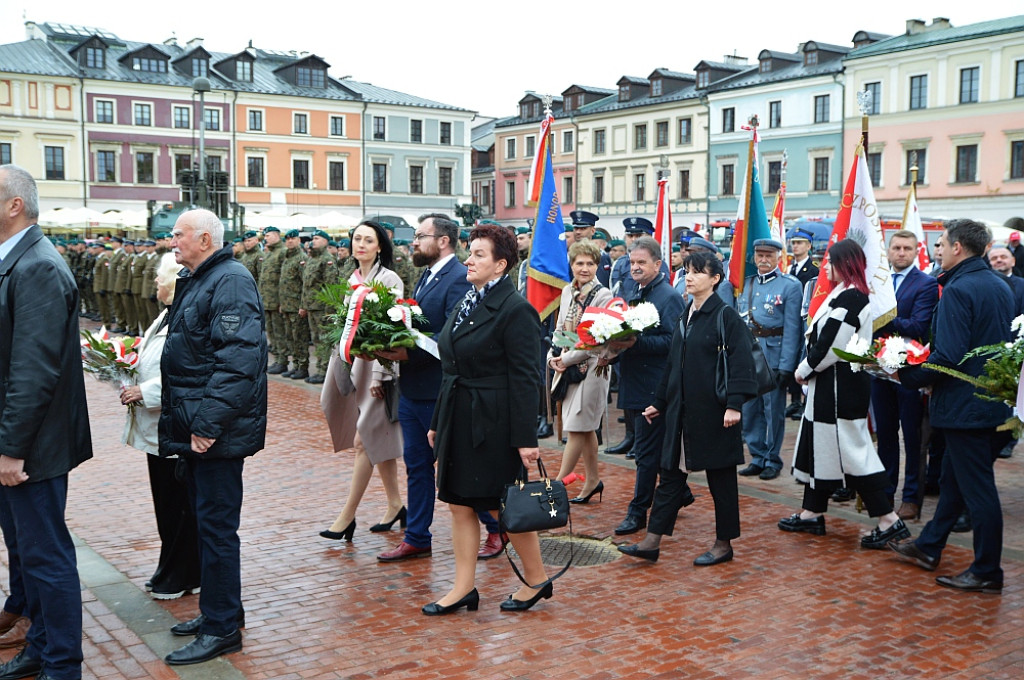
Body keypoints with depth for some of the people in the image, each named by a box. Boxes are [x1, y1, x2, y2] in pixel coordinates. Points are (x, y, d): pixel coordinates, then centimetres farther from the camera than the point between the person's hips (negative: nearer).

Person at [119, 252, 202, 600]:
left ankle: (180, 577, 18)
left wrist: (144, 392, -23)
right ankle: (170, 572, 30)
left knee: (180, 505, 4)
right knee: (166, 502, 18)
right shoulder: (169, 314, 13)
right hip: (159, 428, 10)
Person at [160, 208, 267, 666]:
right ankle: (217, 610, 30)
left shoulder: (230, 281, -16)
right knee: (206, 521, 17)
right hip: (194, 427, 10)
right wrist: (186, 421, 16)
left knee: (216, 526, -3)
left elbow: (238, 362, -25)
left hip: (217, 433, -10)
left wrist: (208, 424, -25)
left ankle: (222, 629, 7)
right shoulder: (194, 281, 16)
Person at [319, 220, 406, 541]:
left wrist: (379, 375, -18)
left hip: (380, 365, -8)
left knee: (364, 440, -6)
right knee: (379, 439, 12)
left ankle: (347, 515, 0)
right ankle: (395, 506, 22)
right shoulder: (352, 280, 13)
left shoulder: (389, 279, -11)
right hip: (357, 364, 8)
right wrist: (340, 371, 14)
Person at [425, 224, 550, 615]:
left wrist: (526, 438, -19)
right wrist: (438, 421, 16)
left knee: (504, 506, 3)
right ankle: (464, 588, 20)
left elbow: (525, 379, -17)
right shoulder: (467, 303, 11)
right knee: (459, 504, 10)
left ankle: (537, 579, 22)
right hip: (459, 419, 8)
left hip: (494, 424, -8)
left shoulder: (514, 310, -14)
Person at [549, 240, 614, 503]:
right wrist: (553, 357, -2)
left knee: (577, 428, -4)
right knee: (585, 428, 15)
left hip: (590, 369, -7)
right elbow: (560, 329, 14)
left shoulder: (603, 296, -12)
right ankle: (593, 480, 26)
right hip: (569, 369, 7)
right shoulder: (568, 291, 8)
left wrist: (566, 359, -14)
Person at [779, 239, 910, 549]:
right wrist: (809, 370, 7)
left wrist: (805, 369, -8)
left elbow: (830, 345, -22)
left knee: (851, 452, -6)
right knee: (818, 447, 16)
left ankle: (889, 521, -2)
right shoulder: (844, 294, 12)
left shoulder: (849, 299, -20)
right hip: (829, 387, 11)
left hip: (840, 387, -11)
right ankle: (811, 514, 26)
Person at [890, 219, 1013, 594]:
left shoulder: (958, 290, -19)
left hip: (964, 404, -10)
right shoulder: (1000, 287, 10)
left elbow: (948, 356, -25)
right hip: (993, 401, 10)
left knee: (977, 487, 0)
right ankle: (928, 547, 33)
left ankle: (987, 572, 10)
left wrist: (908, 375, -14)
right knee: (952, 479, 19)